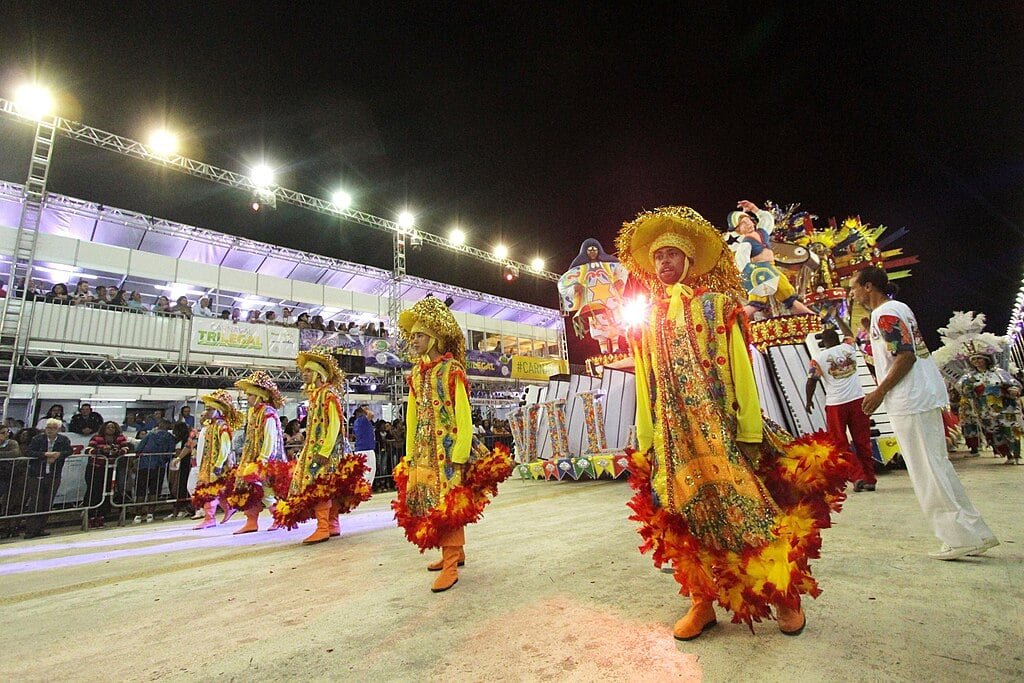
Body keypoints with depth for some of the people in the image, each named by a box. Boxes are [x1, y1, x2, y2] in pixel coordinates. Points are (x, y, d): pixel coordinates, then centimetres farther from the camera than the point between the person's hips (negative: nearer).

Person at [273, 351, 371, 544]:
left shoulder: (329, 395, -9)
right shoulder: (314, 396, 17)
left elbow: (334, 425, -17)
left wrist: (324, 451, -23)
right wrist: (306, 451, 14)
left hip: (325, 451, -8)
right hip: (314, 449, 9)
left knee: (318, 487, -13)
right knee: (327, 489, 9)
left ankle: (323, 527, -11)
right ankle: (333, 524, 15)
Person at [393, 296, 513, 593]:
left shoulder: (451, 369, -10)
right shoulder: (416, 373, 10)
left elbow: (464, 415, -13)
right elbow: (412, 416, 11)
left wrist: (460, 454, -17)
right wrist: (410, 454, 8)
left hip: (448, 447, -7)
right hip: (424, 450, 7)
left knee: (449, 503, -4)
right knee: (428, 501, 13)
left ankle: (451, 564, 7)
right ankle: (455, 552, 28)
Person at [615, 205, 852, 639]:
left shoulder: (715, 305, 3)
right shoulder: (647, 319, 10)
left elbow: (740, 367, -4)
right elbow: (645, 384, 8)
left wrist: (749, 426, -12)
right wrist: (646, 441, 5)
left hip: (720, 424, -2)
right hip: (674, 432, 3)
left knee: (747, 505, 3)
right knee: (688, 511, 7)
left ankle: (784, 593, 25)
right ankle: (702, 601, 21)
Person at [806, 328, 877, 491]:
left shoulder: (819, 358, -4)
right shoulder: (849, 348, 5)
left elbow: (811, 381, -6)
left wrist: (809, 400, 7)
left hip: (835, 404, -3)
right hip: (858, 399, 3)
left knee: (841, 444, 7)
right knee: (863, 442, 10)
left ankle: (857, 476, 0)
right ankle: (869, 479, 15)